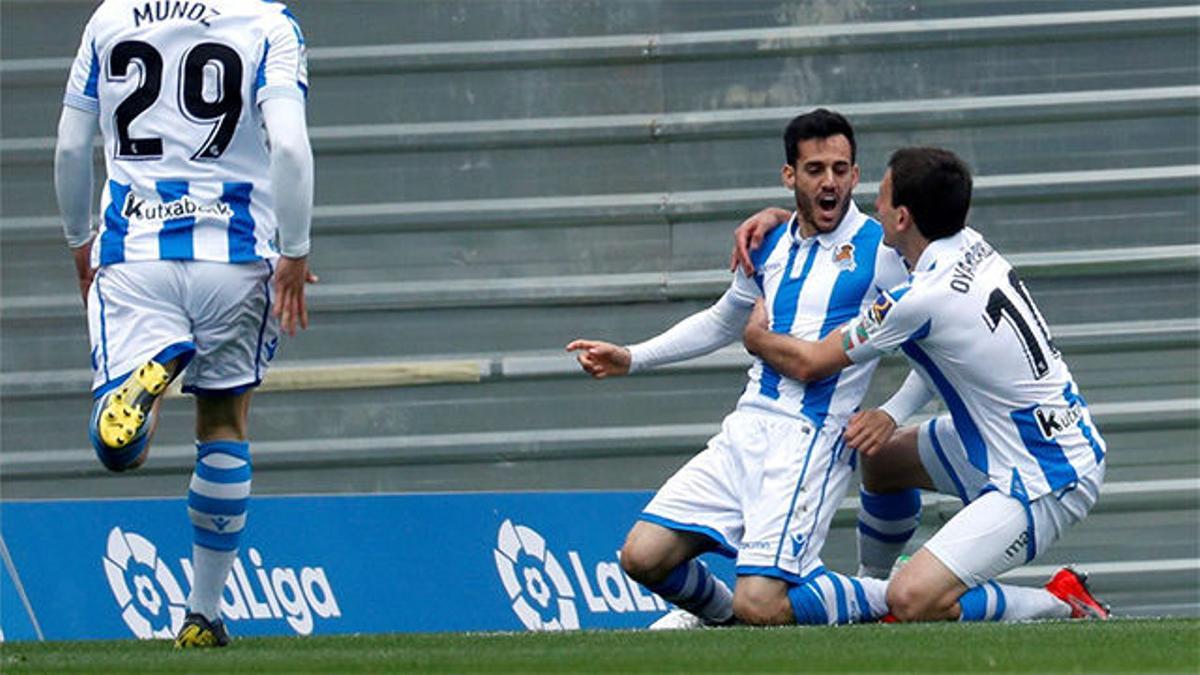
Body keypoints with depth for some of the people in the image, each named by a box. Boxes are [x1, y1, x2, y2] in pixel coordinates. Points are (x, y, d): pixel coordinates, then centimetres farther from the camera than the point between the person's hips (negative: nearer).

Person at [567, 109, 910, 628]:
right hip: (746, 429, 6)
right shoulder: (769, 247, 14)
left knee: (760, 608, -19)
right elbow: (721, 323, 33)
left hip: (812, 439, -6)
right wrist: (630, 359, 28)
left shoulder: (880, 250, -5)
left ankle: (881, 601, 7)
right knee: (643, 558, -3)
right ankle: (716, 609, 29)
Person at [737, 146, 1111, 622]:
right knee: (881, 457, 25)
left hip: (1044, 484, -10)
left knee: (912, 601, -19)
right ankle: (869, 590, 41)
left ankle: (1065, 607, -7)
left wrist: (757, 337, 13)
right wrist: (893, 413, 2)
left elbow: (809, 364, -8)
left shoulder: (921, 299, -23)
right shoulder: (974, 248, 1)